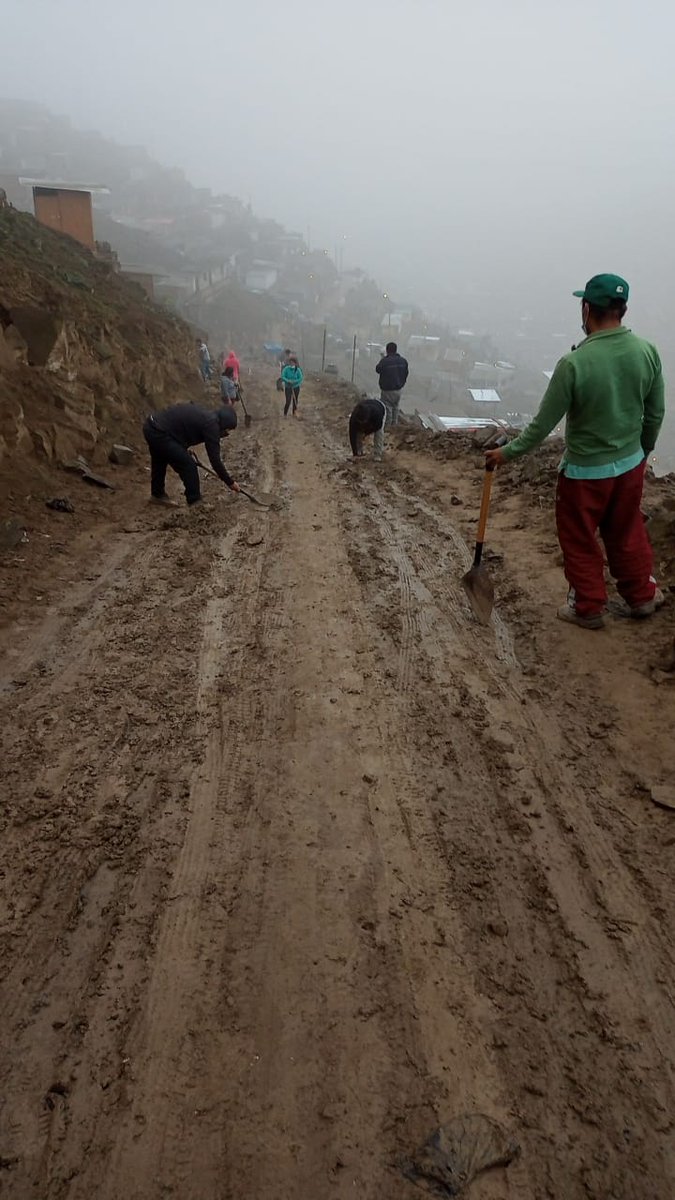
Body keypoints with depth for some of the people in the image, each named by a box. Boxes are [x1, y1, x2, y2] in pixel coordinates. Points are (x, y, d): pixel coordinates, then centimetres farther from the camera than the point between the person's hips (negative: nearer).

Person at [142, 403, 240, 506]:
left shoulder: (205, 416, 16)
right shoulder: (212, 425, -11)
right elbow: (215, 459, -11)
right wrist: (230, 482, -4)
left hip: (150, 426, 10)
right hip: (159, 433, -10)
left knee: (159, 463, 29)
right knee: (189, 465, -2)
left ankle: (158, 494, 48)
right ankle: (195, 503, 8)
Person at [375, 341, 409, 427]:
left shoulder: (384, 361, -21)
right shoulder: (403, 361, -4)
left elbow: (378, 369, -1)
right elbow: (406, 374, 8)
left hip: (387, 390, -5)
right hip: (399, 388, 5)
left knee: (388, 407, 6)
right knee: (396, 407, 20)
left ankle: (387, 424, 13)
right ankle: (395, 423, 30)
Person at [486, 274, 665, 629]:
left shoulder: (574, 363, -24)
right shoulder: (647, 352, -8)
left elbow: (542, 425, -17)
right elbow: (655, 414, 3)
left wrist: (507, 453, -3)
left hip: (585, 470, -5)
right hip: (630, 464, 5)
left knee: (579, 540, 13)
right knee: (627, 533, 23)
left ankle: (588, 608, 26)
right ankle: (642, 596, 38)